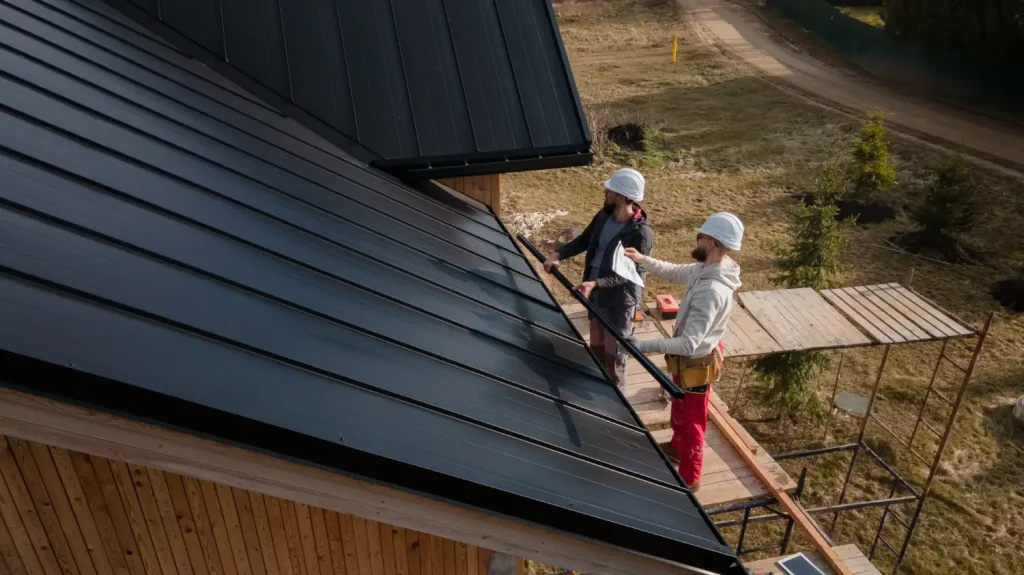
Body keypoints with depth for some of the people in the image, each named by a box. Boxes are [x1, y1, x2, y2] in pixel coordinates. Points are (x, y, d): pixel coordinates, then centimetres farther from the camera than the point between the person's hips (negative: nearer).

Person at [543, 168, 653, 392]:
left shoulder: (641, 233, -26)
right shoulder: (604, 216, -3)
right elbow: (583, 240, 10)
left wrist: (595, 283, -35)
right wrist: (558, 254, -7)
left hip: (619, 302, -7)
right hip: (596, 296, 8)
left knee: (614, 357, 7)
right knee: (596, 348, 24)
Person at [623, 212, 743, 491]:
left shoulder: (711, 290, -38)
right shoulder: (707, 269, -9)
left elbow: (688, 344, -40)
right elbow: (675, 272, 12)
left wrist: (641, 346, -42)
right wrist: (643, 259, 2)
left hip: (695, 363, -9)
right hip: (692, 357, 9)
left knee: (690, 420, 14)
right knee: (679, 409, 32)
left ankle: (689, 478, 36)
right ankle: (677, 445, 59)